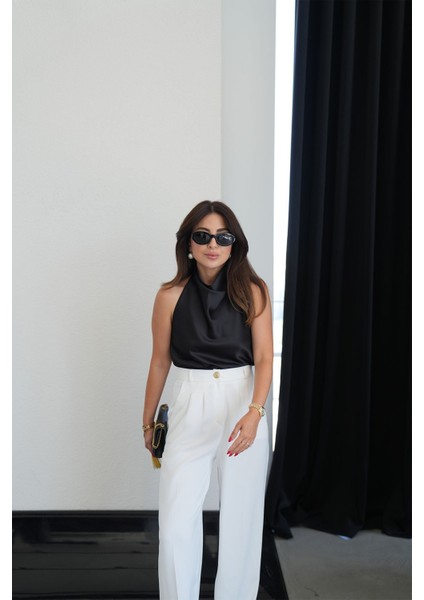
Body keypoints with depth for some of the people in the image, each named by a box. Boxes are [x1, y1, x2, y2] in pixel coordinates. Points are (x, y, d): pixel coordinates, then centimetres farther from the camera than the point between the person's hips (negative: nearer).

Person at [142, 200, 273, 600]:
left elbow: (264, 358, -7)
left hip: (244, 409, 0)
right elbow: (160, 361, 7)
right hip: (190, 410, 0)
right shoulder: (171, 296, -2)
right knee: (175, 526, -5)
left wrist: (254, 412, -23)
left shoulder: (253, 292, -3)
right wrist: (148, 421, 15)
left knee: (241, 520, 9)